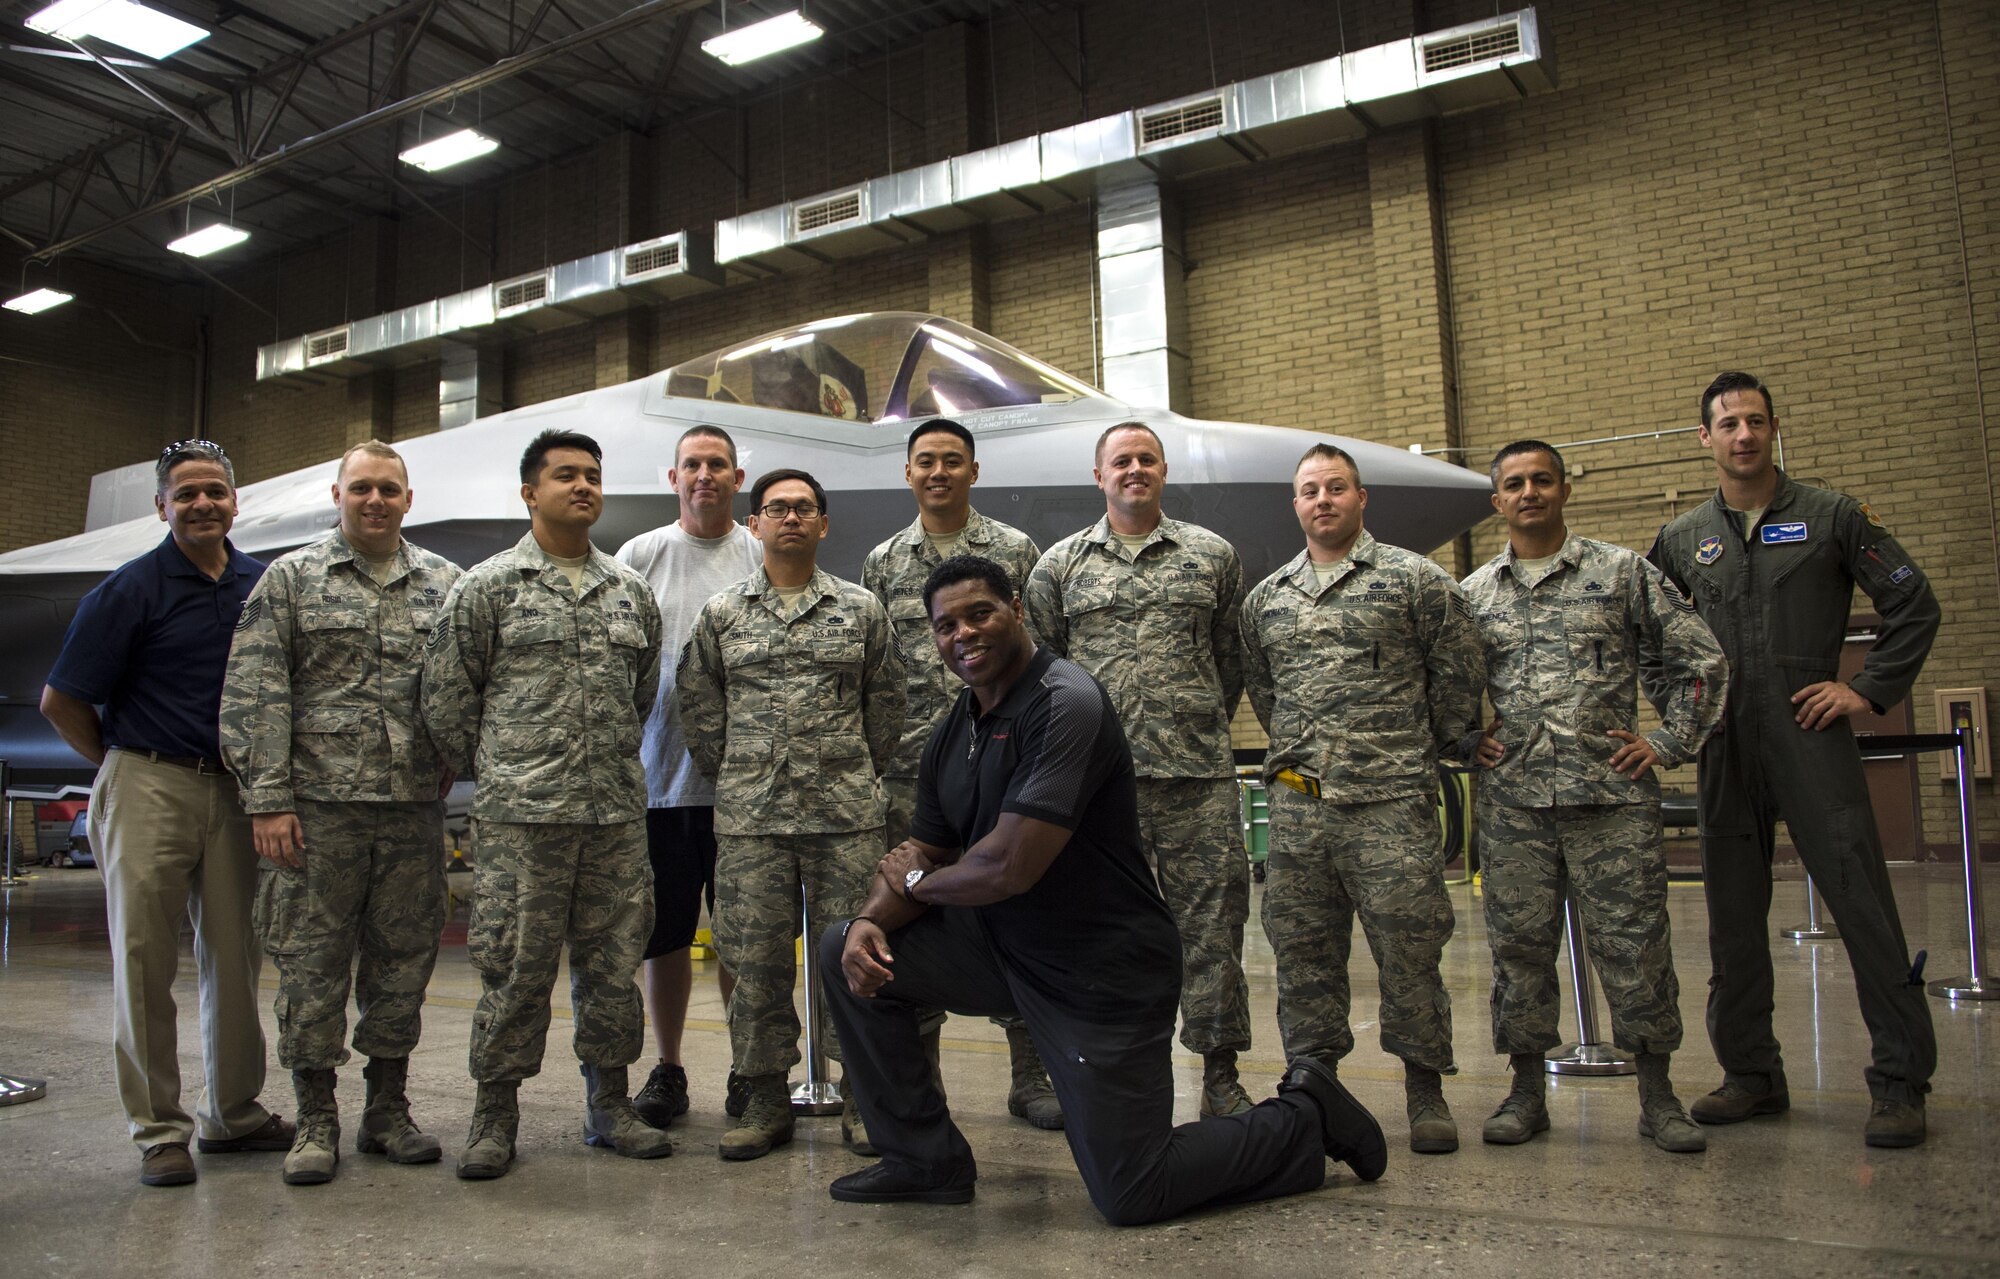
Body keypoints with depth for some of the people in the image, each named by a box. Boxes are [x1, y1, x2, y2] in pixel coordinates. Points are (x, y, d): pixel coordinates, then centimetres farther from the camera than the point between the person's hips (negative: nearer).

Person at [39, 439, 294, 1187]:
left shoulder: (264, 585, 7)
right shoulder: (131, 590, -5)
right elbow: (61, 701, -2)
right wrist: (123, 765, 5)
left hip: (234, 791, 4)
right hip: (150, 789, -4)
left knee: (235, 958, 9)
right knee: (145, 961, 1)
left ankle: (233, 1113, 21)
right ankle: (157, 1130, 11)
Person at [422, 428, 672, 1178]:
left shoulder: (630, 591, 12)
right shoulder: (487, 587, 0)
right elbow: (445, 696, 2)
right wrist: (496, 773, 6)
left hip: (619, 811, 4)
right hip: (521, 815, -4)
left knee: (614, 960, 9)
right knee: (515, 963, 1)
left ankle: (609, 1104, 22)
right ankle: (496, 1112, 16)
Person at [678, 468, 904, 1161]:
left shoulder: (861, 609, 7)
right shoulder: (721, 613, 8)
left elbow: (885, 701, 11)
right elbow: (697, 704, 12)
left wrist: (859, 772, 8)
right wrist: (729, 775, 8)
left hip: (846, 816, -1)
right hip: (749, 818, 1)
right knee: (755, 958, 4)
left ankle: (861, 1093, 15)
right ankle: (766, 1098, 17)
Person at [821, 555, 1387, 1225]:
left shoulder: (1065, 704, -23)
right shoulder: (952, 732, 6)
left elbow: (1010, 866, -28)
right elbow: (919, 855, 9)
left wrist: (920, 883, -7)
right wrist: (870, 920, -14)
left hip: (1102, 974, -8)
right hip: (1001, 950, 8)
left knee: (1130, 1199, -3)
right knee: (847, 952, -2)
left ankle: (1304, 1116, 21)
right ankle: (927, 1162, 11)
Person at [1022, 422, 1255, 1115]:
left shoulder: (1212, 555, 10)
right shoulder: (1060, 564, 9)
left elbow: (1232, 658, 16)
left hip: (1198, 773, 0)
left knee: (1211, 921, 2)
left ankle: (1221, 1076, 14)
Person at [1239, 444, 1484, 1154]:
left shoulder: (1416, 580, 1)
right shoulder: (1265, 598, 13)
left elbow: (1459, 672, 4)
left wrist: (1424, 750, 8)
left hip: (1391, 803, -4)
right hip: (1295, 804, 4)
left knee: (1409, 943, -2)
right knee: (1302, 948, 9)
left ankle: (1425, 1088, 13)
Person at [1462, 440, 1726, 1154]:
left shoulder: (1622, 572, 5)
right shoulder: (1473, 592, 11)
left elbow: (1700, 660, 7)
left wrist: (1669, 743, 1)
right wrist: (1467, 740, 6)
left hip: (1613, 796, -2)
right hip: (1512, 800, 2)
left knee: (1635, 944, 1)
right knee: (1518, 946, 6)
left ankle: (1657, 1095, 16)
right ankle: (1527, 1090, 18)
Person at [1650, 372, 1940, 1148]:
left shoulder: (1831, 517, 4)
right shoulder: (1682, 540, 11)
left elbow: (1913, 603, 4)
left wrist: (1871, 690, -3)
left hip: (1811, 739, -3)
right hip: (1724, 749, 3)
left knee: (1864, 905, -6)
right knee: (1733, 918, 8)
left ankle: (1900, 1081, 4)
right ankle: (1751, 1075, 20)